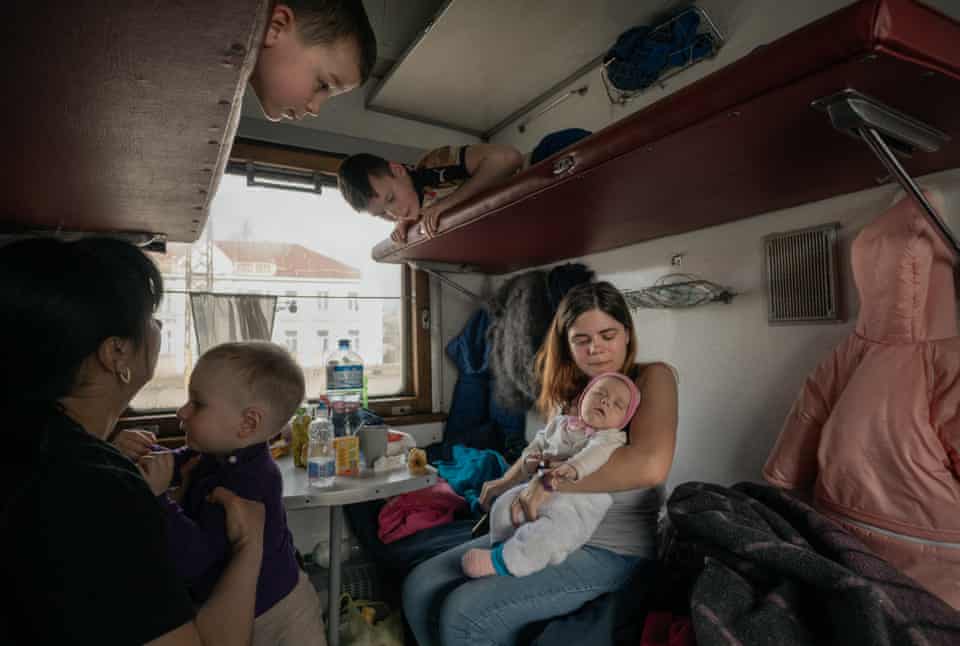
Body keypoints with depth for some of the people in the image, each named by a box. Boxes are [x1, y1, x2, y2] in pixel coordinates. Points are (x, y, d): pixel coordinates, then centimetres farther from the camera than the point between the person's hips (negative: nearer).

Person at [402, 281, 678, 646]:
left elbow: (650, 465, -29)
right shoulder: (568, 391, 9)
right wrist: (506, 483, 5)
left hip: (611, 550, -7)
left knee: (465, 613, -21)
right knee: (421, 587, -2)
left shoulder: (652, 379, -11)